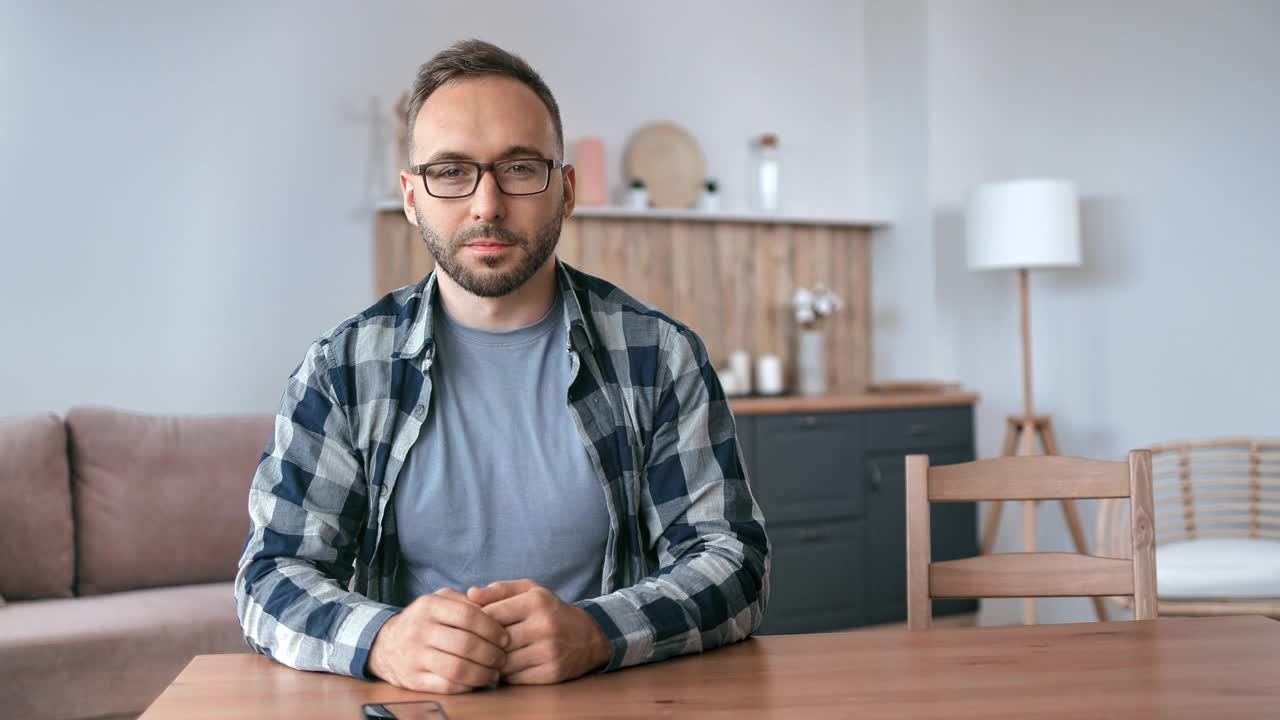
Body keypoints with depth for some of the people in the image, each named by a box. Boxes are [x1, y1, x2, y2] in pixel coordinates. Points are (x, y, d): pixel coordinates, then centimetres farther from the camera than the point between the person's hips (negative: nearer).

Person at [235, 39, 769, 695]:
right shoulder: (342, 369, 3)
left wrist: (594, 633, -22)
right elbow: (271, 575, 0)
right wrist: (381, 638, -23)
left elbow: (733, 559, -2)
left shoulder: (659, 356, 2)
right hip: (414, 700, 1)